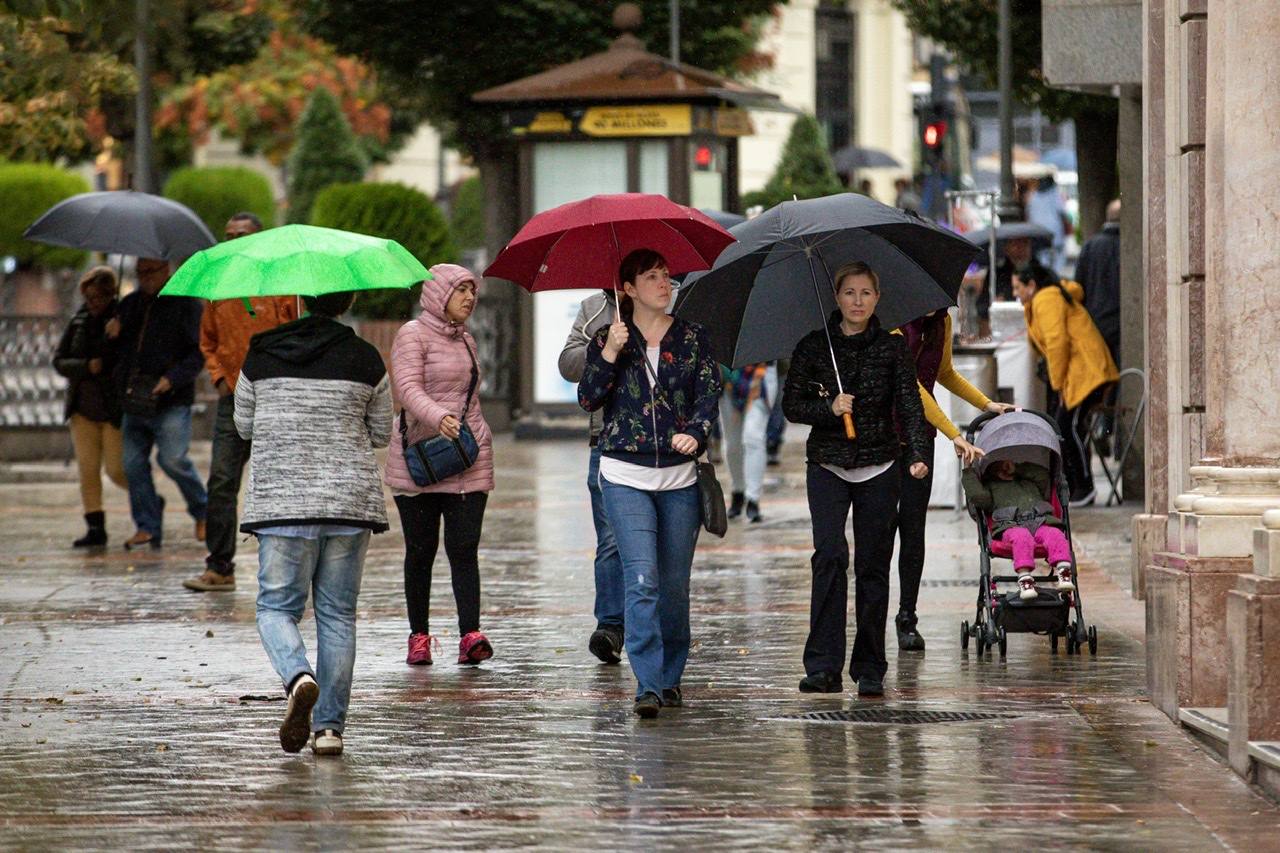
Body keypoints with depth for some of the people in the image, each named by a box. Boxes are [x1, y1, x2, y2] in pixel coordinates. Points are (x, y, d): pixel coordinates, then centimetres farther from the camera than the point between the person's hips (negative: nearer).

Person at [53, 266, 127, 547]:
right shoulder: (79, 321, 6)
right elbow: (59, 360, 3)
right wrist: (86, 367, -14)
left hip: (115, 409, -4)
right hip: (83, 408, 4)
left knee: (116, 469, -2)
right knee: (87, 469, -1)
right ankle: (95, 528, 2)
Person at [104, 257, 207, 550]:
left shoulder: (186, 303, -2)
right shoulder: (130, 304, 18)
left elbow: (199, 351, -9)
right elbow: (116, 353, 25)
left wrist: (173, 378, -20)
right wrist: (113, 337, 2)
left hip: (170, 402, -6)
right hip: (134, 402, 6)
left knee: (173, 459, -14)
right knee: (133, 463, 1)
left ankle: (202, 511, 9)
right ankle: (148, 528, 8)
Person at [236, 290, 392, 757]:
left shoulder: (260, 355, -1)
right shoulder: (365, 360, -2)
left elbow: (244, 425, 10)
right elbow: (381, 434, 8)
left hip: (281, 502, -1)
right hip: (350, 500, 1)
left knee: (277, 606, 7)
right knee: (337, 614, 9)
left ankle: (298, 676, -23)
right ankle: (330, 726, 6)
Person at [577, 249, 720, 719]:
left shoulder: (693, 338, 8)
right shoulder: (607, 339, 6)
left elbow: (709, 394, 1)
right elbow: (588, 399, -1)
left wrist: (695, 433, -18)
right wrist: (609, 355, -15)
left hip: (680, 476, 2)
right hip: (625, 476, -2)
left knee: (674, 584, 6)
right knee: (642, 579, -14)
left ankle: (670, 677, 21)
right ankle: (647, 685, -18)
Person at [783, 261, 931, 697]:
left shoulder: (893, 347, 3)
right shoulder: (814, 346, 3)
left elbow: (910, 403, -6)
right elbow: (792, 404, 2)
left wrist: (918, 453, -21)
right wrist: (828, 407, -17)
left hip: (879, 468, 1)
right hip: (828, 467, -1)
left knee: (873, 564, 2)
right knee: (830, 554, -16)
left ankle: (869, 670, 9)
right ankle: (823, 665, -17)